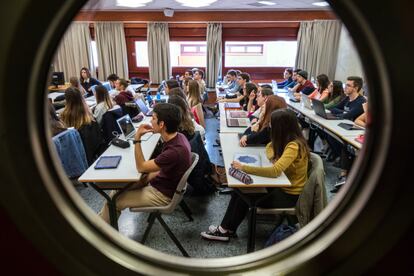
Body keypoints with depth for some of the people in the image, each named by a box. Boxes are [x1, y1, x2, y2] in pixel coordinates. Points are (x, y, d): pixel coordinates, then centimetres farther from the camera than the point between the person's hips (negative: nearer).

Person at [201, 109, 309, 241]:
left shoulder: (294, 146, -28)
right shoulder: (286, 139, -1)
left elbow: (275, 171, -39)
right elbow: (270, 147, 14)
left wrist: (244, 168, -36)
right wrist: (274, 158, -10)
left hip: (290, 195, -8)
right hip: (282, 185, 8)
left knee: (245, 197, -10)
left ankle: (226, 230, 11)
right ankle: (225, 228, 3)